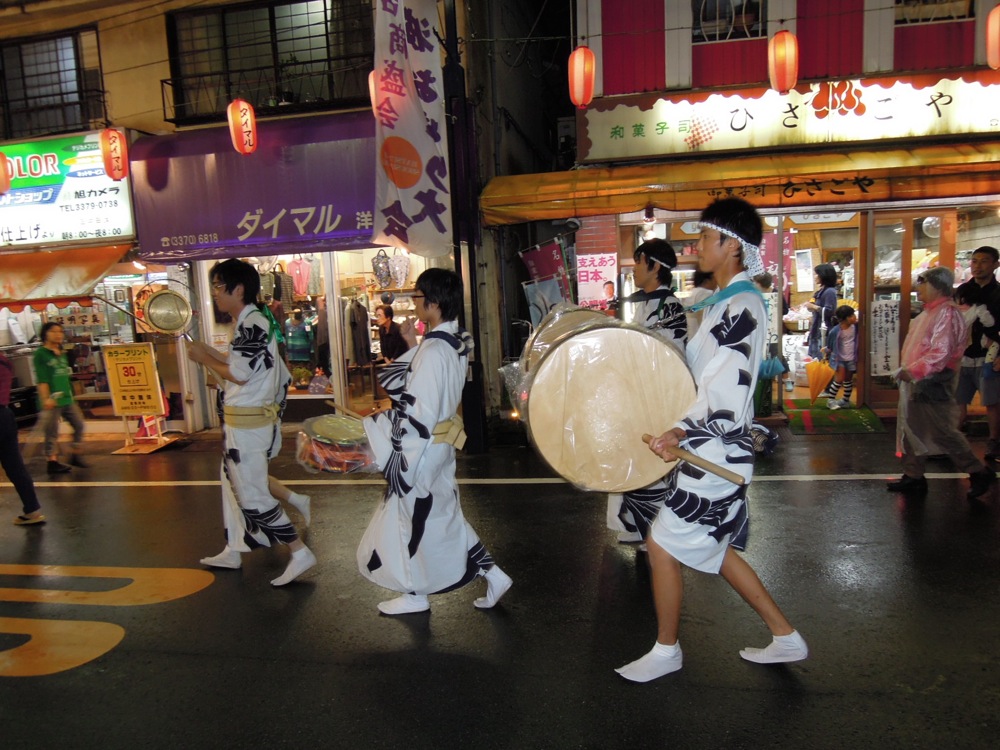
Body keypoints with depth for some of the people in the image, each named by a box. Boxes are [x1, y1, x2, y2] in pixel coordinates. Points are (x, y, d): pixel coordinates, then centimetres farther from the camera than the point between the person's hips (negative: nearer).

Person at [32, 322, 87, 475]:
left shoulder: (62, 354, 15)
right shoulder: (40, 354, -7)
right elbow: (41, 379, -14)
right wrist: (46, 398, -21)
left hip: (67, 399, 8)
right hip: (52, 400, -8)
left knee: (79, 424, 10)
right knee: (52, 432, -2)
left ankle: (75, 455, 22)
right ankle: (53, 462, 5)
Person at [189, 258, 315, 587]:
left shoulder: (253, 324, -20)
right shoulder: (251, 322, 12)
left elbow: (238, 374, -23)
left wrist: (204, 359, -9)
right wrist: (207, 349, 9)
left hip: (248, 424, -11)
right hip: (244, 421, 11)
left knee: (253, 496, -2)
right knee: (236, 482, 21)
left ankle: (300, 553, 5)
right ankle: (232, 552, 35)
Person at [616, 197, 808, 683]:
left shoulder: (742, 306, -17)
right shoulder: (723, 302, 14)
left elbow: (729, 391, -27)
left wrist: (682, 433, -37)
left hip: (716, 453, -10)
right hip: (714, 451, 10)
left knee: (662, 546, 1)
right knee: (715, 550, 19)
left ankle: (666, 651, 21)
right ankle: (785, 638, 32)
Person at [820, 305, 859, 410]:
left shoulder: (855, 326, -10)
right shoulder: (835, 331, -21)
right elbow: (830, 345, -7)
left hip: (851, 359, 4)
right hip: (839, 358, -4)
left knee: (848, 380, 14)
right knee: (839, 379, -8)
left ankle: (846, 400, 27)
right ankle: (830, 400, 4)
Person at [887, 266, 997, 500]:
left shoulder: (947, 313, -16)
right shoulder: (929, 313, 15)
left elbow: (940, 352, -25)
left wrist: (912, 370, -27)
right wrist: (907, 371, 14)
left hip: (933, 382, -10)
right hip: (917, 382, 10)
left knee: (942, 433, -3)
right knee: (912, 431, 12)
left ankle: (979, 473, 12)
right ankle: (913, 477, 20)